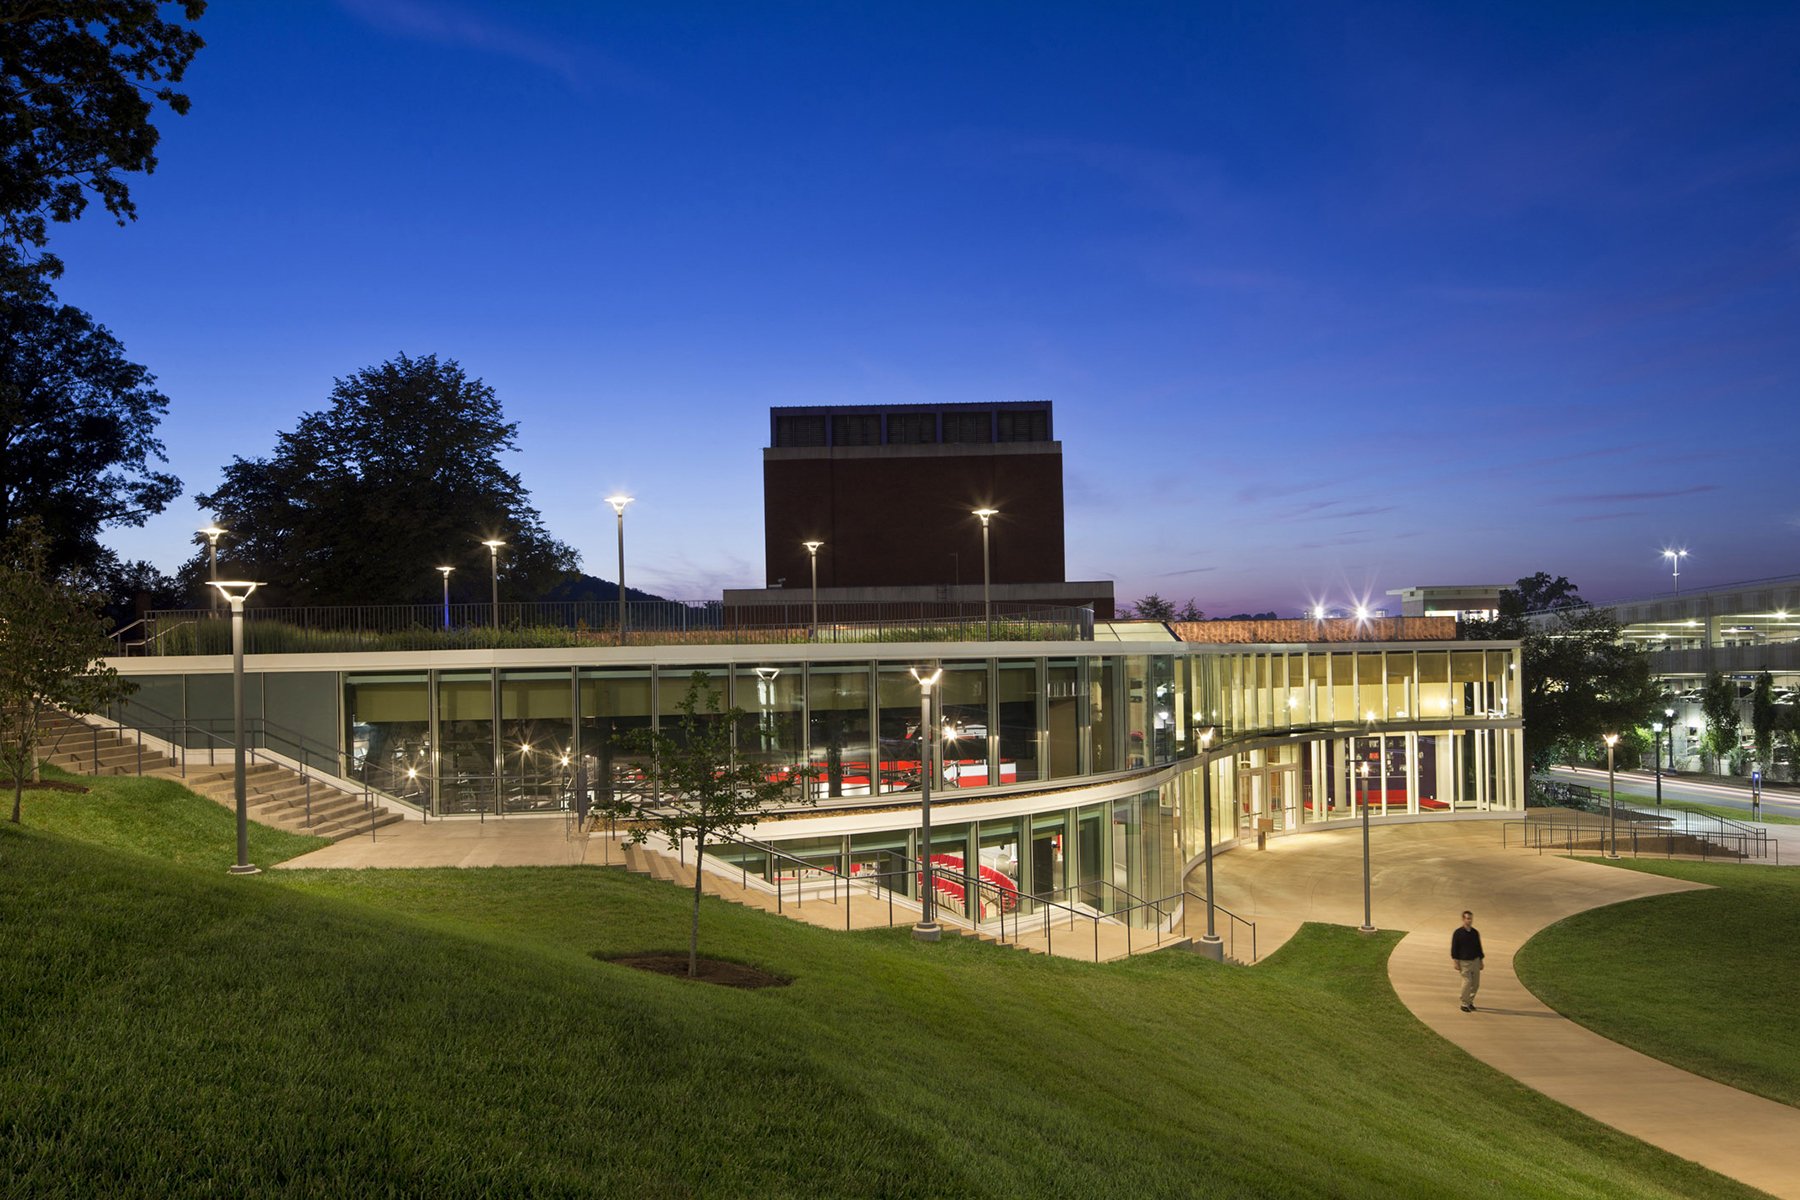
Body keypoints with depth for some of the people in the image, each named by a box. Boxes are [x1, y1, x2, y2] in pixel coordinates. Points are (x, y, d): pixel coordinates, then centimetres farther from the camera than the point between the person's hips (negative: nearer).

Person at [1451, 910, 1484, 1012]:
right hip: (1464, 962, -5)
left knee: (1476, 984, 5)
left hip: (1475, 961, 5)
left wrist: (1481, 961, 15)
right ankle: (1464, 1004, 4)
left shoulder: (1475, 933, 7)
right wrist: (1455, 962, -10)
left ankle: (1470, 1001, 24)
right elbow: (1454, 948, -5)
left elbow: (1479, 947, 16)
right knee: (1467, 982, -11)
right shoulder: (1458, 933, -7)